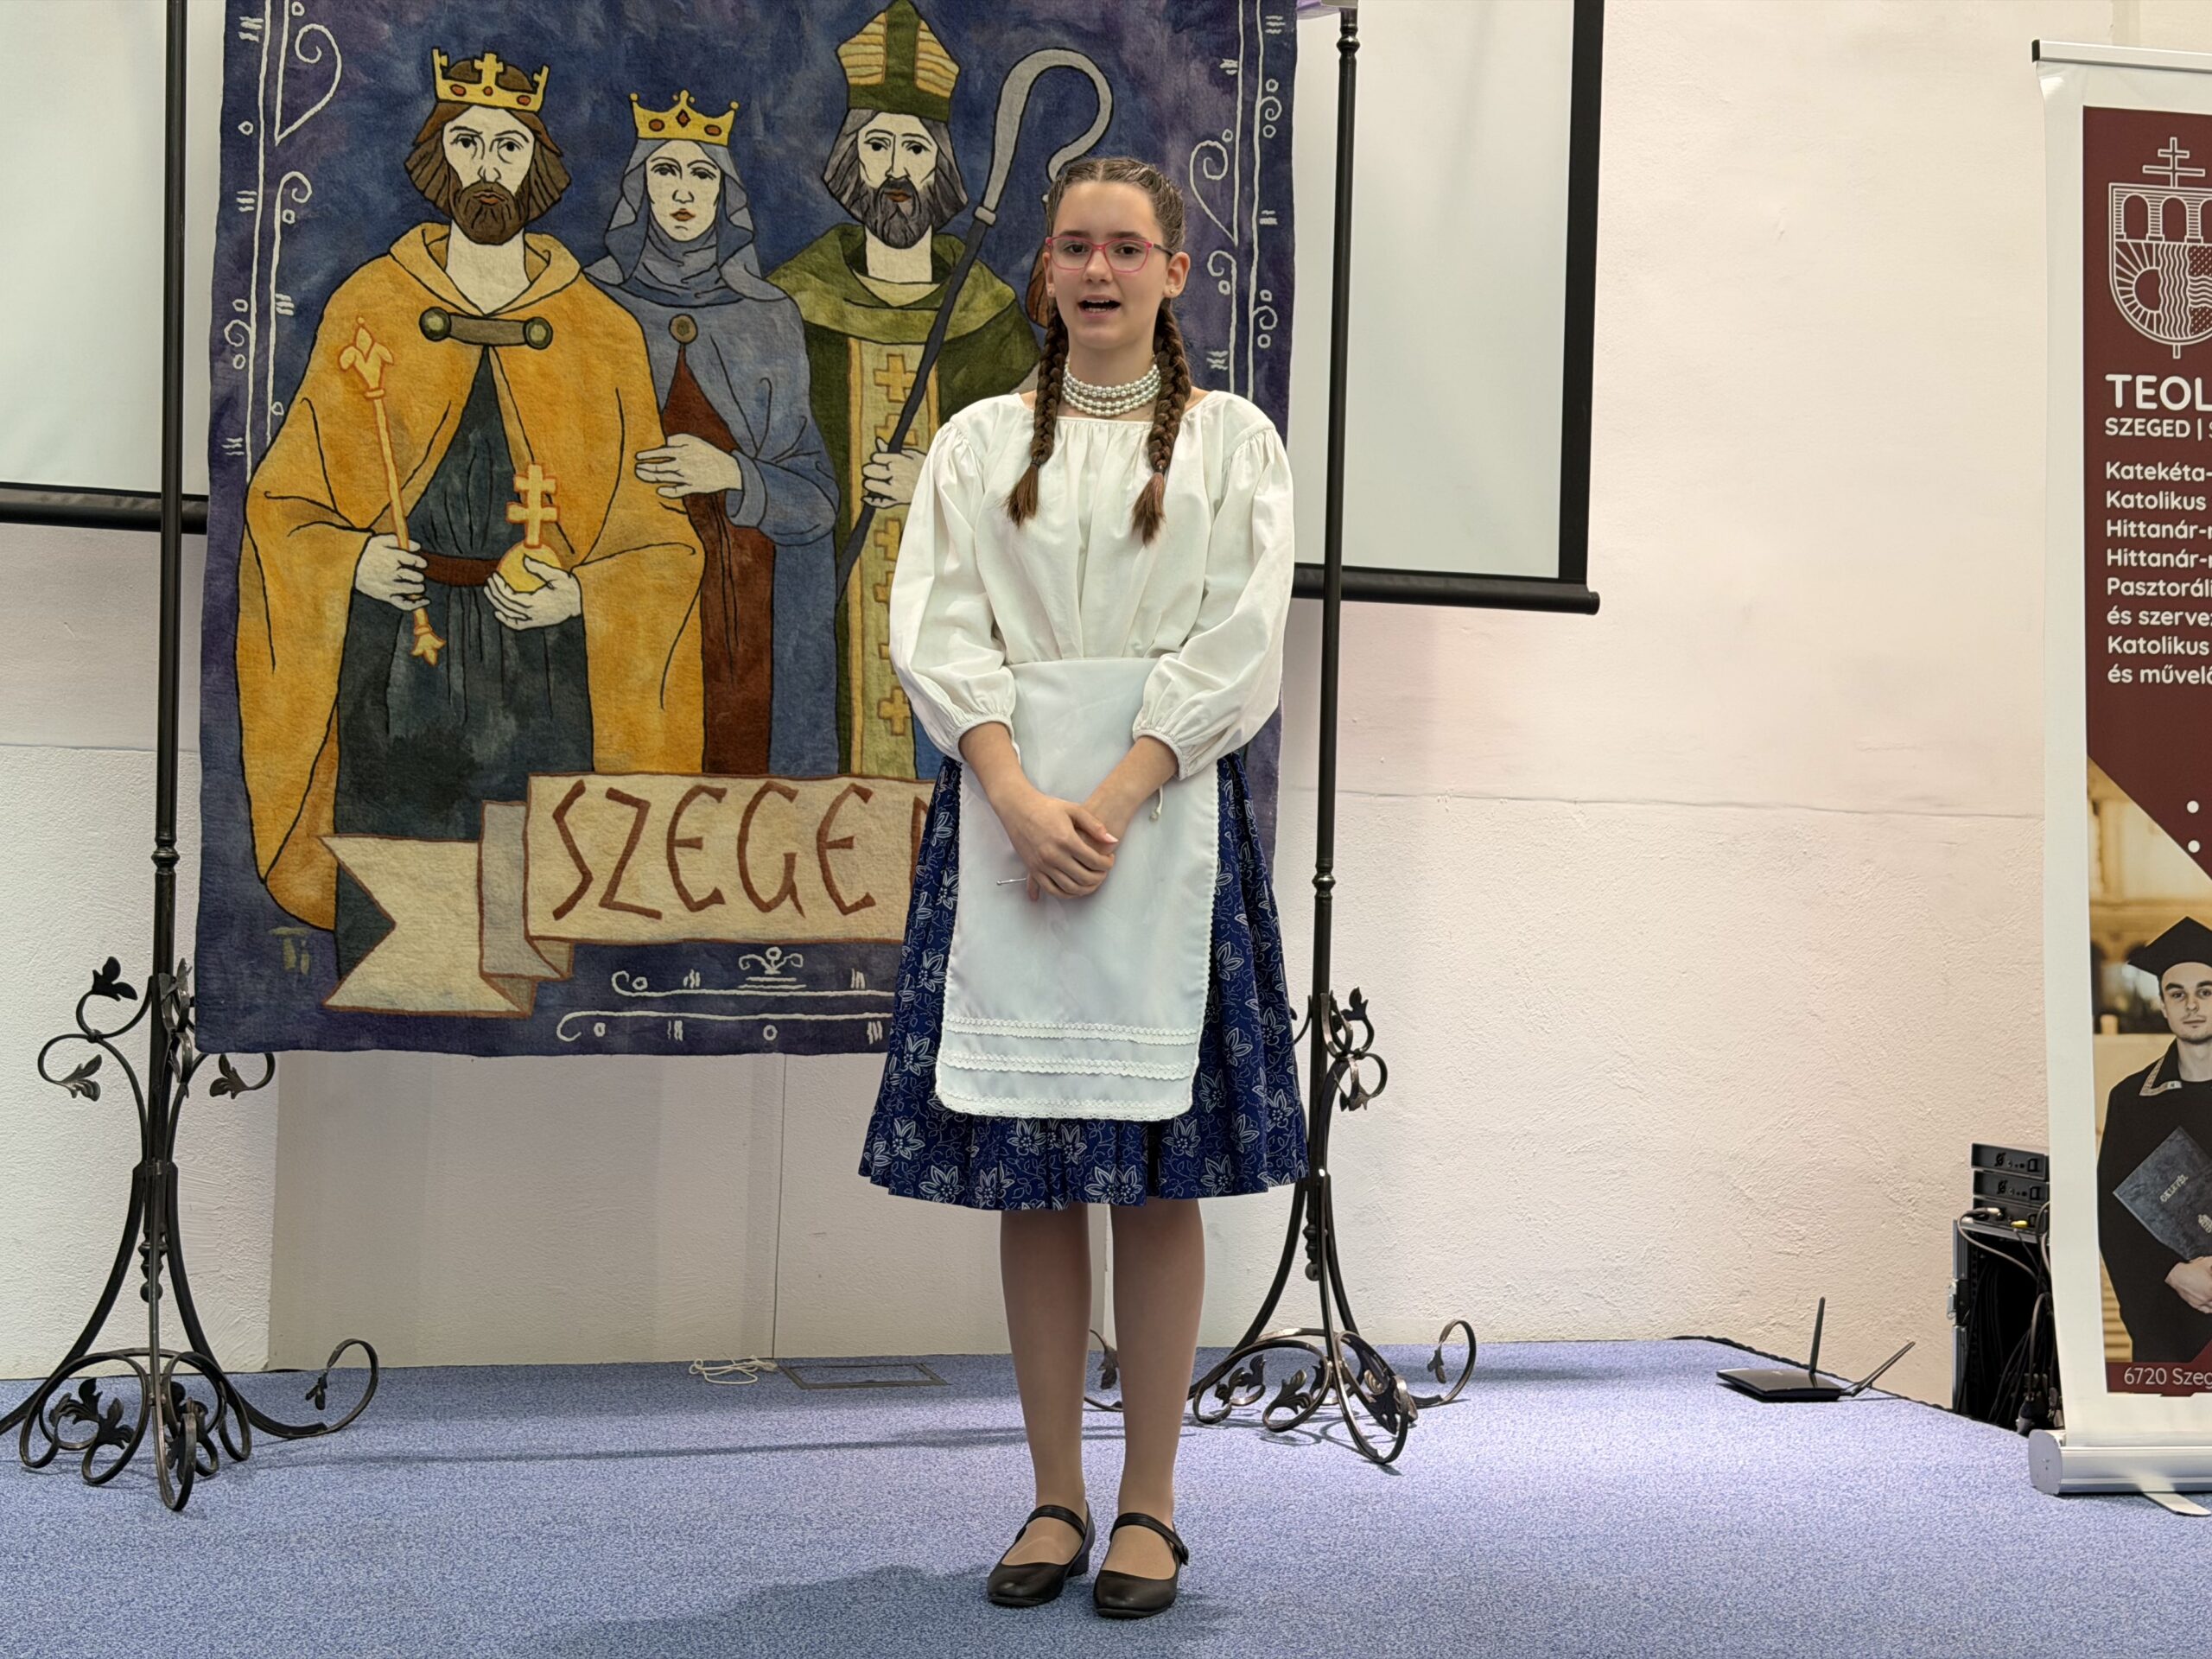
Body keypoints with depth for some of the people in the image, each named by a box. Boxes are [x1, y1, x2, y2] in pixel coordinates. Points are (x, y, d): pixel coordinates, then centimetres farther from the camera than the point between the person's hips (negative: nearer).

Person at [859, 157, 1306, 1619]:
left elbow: (1239, 646, -2)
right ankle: (1057, 1493, 13)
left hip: (1170, 816, -2)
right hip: (1007, 813, 2)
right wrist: (1023, 799, -13)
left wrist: (1112, 799, -14)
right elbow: (939, 634, 2)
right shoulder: (980, 443, 12)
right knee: (1024, 1172, 3)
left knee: (1158, 1170, -1)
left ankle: (1151, 1503, 8)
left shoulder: (1232, 441, 8)